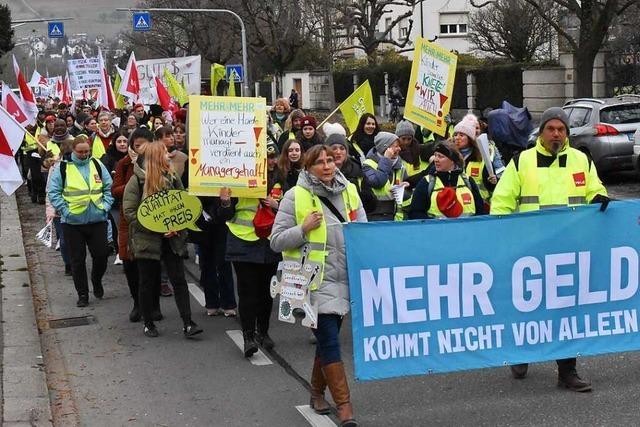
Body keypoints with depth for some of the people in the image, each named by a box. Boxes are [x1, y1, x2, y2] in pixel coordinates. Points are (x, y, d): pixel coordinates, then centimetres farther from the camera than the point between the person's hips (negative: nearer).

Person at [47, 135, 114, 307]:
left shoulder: (97, 165, 7)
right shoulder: (62, 167, -1)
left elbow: (109, 188, 10)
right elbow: (53, 192, -2)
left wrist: (105, 206, -2)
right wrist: (65, 210, -10)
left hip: (97, 220, 2)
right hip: (73, 222, -2)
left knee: (101, 254, 2)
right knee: (78, 259, 4)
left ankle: (97, 281, 31)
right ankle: (82, 294, 16)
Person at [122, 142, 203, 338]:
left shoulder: (172, 178, 5)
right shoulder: (136, 181, -8)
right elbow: (130, 213, -12)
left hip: (172, 239, 3)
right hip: (146, 240, -3)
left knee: (179, 280, -1)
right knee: (147, 283, 8)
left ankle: (187, 323, 1)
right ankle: (148, 323, 21)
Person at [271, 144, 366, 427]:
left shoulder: (349, 191, 9)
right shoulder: (295, 197, -5)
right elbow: (276, 241, -5)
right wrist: (304, 228, -18)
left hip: (345, 277, 5)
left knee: (327, 339, 16)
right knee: (330, 342, -7)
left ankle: (317, 392, 33)